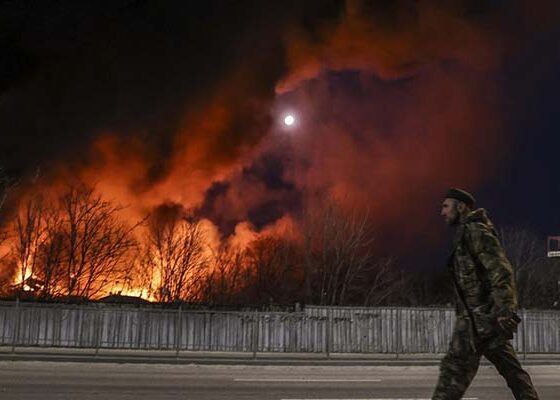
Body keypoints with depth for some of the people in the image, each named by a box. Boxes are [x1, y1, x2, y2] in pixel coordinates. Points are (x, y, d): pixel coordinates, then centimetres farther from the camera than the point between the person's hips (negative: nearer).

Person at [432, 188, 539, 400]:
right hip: (484, 316, 10)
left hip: (479, 316, -10)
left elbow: (501, 271, -18)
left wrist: (504, 310, -25)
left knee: (455, 367, -10)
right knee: (510, 368, 9)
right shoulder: (466, 234, 21)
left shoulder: (475, 231, -9)